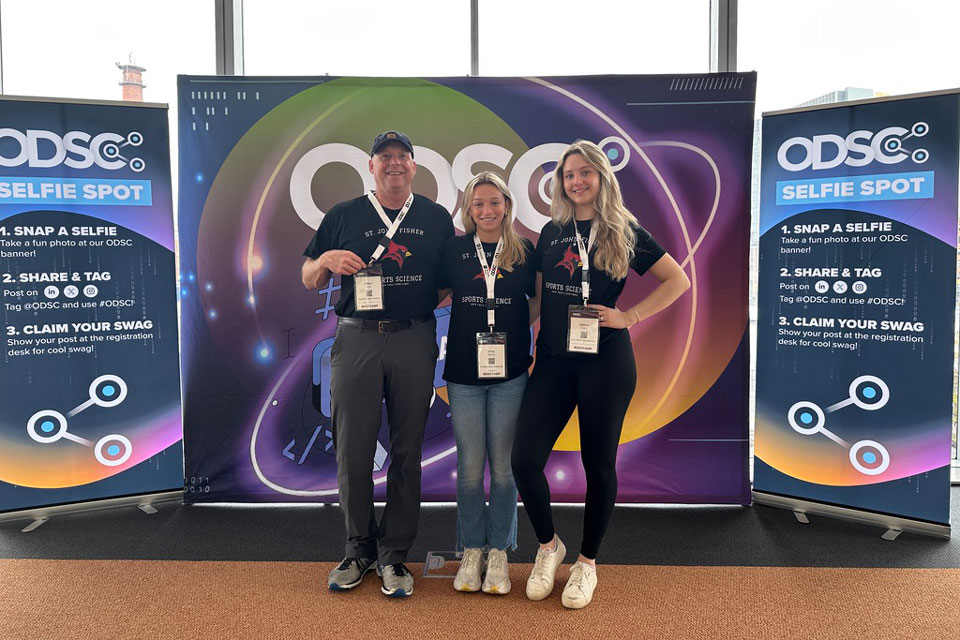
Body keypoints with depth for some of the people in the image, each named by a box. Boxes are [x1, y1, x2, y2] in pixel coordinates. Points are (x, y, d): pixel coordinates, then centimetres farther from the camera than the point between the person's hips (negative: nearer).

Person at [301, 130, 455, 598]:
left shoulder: (436, 218, 11)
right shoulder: (343, 216, 10)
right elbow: (309, 281, 12)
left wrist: (431, 300, -4)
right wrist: (326, 260, -9)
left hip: (414, 341, 0)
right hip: (356, 340, 0)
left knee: (407, 450, 4)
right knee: (353, 449, 3)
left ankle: (394, 554, 18)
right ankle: (359, 549, 21)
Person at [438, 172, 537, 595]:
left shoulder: (524, 251, 3)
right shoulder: (455, 249, 4)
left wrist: (537, 348, 3)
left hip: (510, 372, 0)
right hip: (464, 372, 1)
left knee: (503, 464, 6)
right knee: (470, 465, 7)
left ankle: (499, 553, 21)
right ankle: (471, 552, 22)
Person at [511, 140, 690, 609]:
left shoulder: (624, 232, 1)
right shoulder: (551, 232, 11)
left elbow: (678, 280, 2)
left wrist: (629, 316, -7)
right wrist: (530, 338, 5)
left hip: (605, 360, -3)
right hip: (554, 360, 3)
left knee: (598, 463, 6)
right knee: (524, 458, -4)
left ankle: (587, 562, 27)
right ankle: (548, 546, 22)